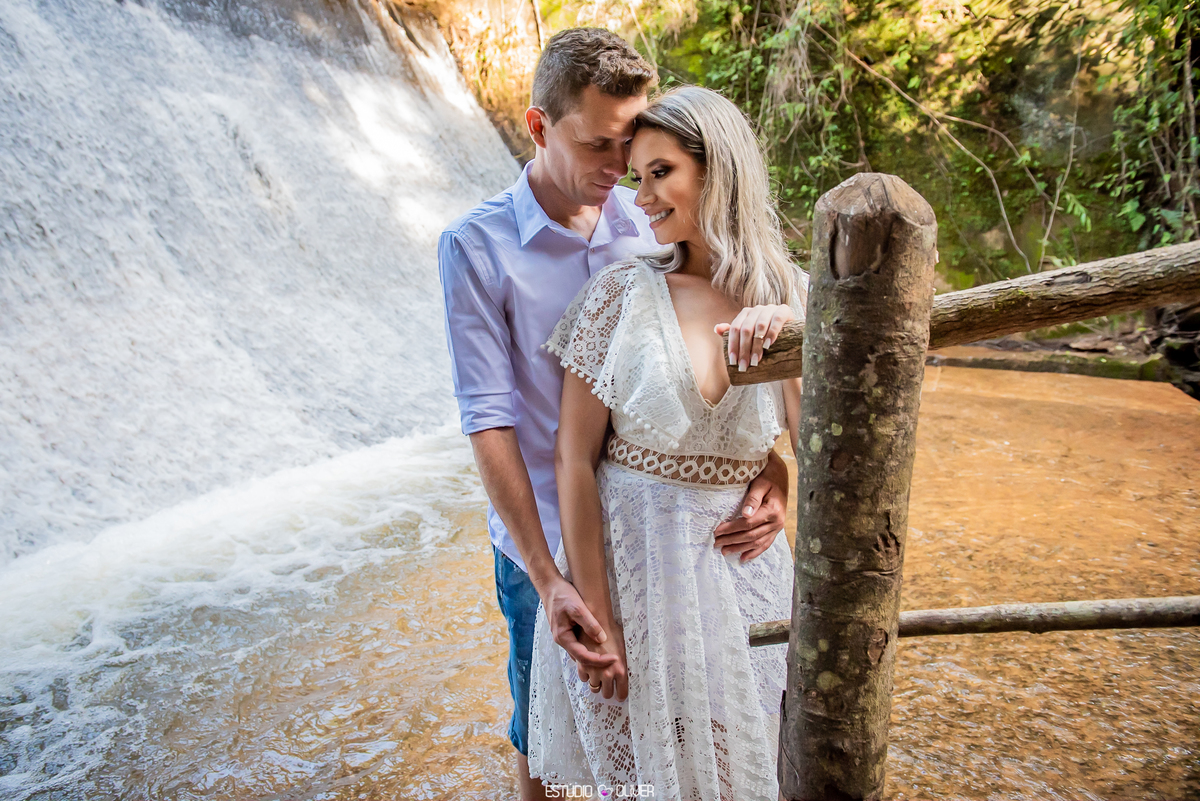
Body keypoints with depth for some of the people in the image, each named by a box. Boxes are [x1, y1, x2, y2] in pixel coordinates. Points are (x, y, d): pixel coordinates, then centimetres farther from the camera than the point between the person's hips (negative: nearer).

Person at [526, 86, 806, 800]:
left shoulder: (788, 295, -3)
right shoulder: (623, 293, -10)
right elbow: (574, 459, -10)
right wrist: (595, 618, -11)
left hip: (743, 566, 2)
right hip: (626, 559, -2)